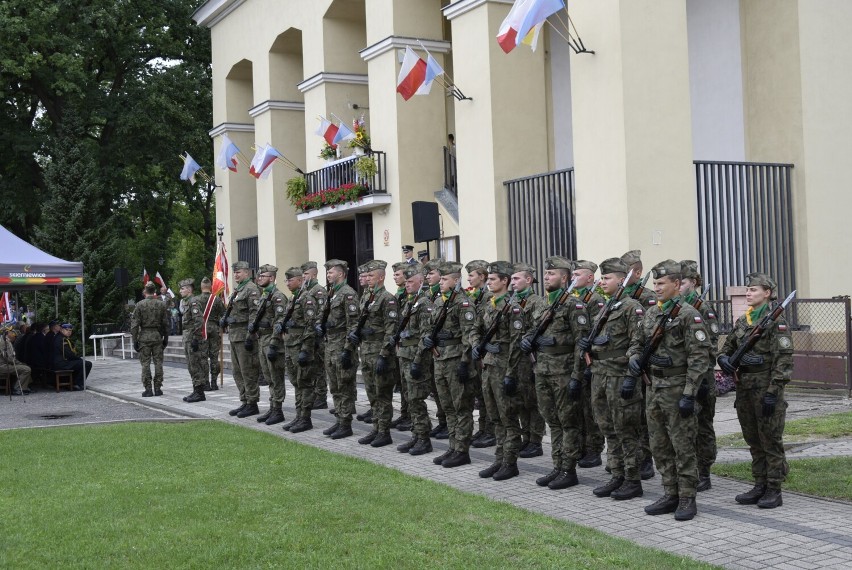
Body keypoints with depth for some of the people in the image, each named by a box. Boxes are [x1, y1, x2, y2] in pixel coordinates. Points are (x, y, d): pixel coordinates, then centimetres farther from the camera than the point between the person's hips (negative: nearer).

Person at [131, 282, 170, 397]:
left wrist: (135, 340, 0)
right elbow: (166, 323, 5)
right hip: (158, 336, 2)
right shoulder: (161, 304, 2)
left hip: (144, 336, -2)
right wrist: (165, 338, 14)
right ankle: (158, 388, 7)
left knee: (145, 363, 2)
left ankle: (148, 389, 1)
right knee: (158, 362, 6)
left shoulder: (140, 305, -5)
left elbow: (135, 324, -6)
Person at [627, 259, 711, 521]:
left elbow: (699, 357, -15)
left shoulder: (689, 315, -11)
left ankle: (687, 499, 7)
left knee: (683, 446, -1)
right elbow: (637, 342, 23)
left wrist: (689, 394, -18)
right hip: (654, 389, 8)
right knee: (660, 446, 12)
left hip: (677, 389, -7)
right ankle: (670, 495, 22)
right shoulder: (651, 314, 11)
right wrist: (634, 357, -1)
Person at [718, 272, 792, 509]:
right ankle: (760, 486, 21)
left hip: (766, 388, -7)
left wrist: (773, 392, -18)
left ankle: (774, 490, 7)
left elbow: (783, 360, -14)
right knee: (753, 441, 12)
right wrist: (724, 359, -2)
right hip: (744, 388, 7)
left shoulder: (776, 321, -9)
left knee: (770, 440, 0)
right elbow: (727, 347, 22)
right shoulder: (742, 321, 12)